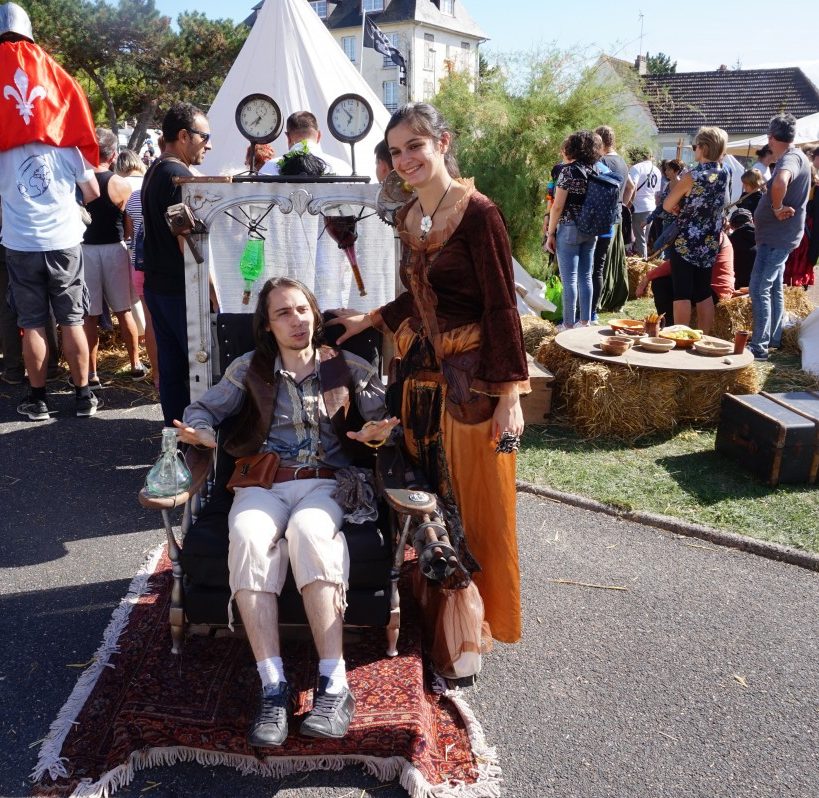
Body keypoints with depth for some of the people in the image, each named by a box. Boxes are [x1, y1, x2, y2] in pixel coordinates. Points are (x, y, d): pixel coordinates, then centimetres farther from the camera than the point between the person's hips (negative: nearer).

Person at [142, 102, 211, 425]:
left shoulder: (154, 171, 15)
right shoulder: (179, 176, -16)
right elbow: (188, 243, -20)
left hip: (157, 285, 10)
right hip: (180, 289, -9)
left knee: (171, 366, 12)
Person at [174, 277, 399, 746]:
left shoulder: (347, 368, 13)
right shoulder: (250, 370, 17)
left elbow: (388, 415, 6)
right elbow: (205, 408, 19)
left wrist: (378, 431, -18)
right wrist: (200, 431, -4)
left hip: (324, 483, -1)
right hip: (263, 483, 1)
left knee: (306, 531, -37)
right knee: (248, 536, -35)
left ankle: (334, 685, -35)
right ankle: (273, 687, -33)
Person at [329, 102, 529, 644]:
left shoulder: (478, 213, -13)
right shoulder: (408, 217, 10)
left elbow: (501, 308, -15)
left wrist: (510, 393, -17)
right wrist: (371, 320, 18)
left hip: (470, 375, -7)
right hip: (418, 370, 7)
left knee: (476, 499, 4)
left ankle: (483, 613, 24)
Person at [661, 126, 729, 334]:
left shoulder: (691, 177, -17)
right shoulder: (724, 175, 1)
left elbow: (667, 206, -10)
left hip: (685, 242, -6)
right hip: (710, 244, 6)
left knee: (682, 294, 0)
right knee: (704, 293, 12)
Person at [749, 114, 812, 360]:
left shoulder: (791, 158, -20)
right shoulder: (793, 157, 13)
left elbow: (780, 183, -43)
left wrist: (777, 208, -28)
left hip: (777, 236, -11)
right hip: (777, 235, 11)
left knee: (759, 289, -10)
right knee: (773, 288, 18)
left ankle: (759, 346, -8)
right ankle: (773, 338, 29)